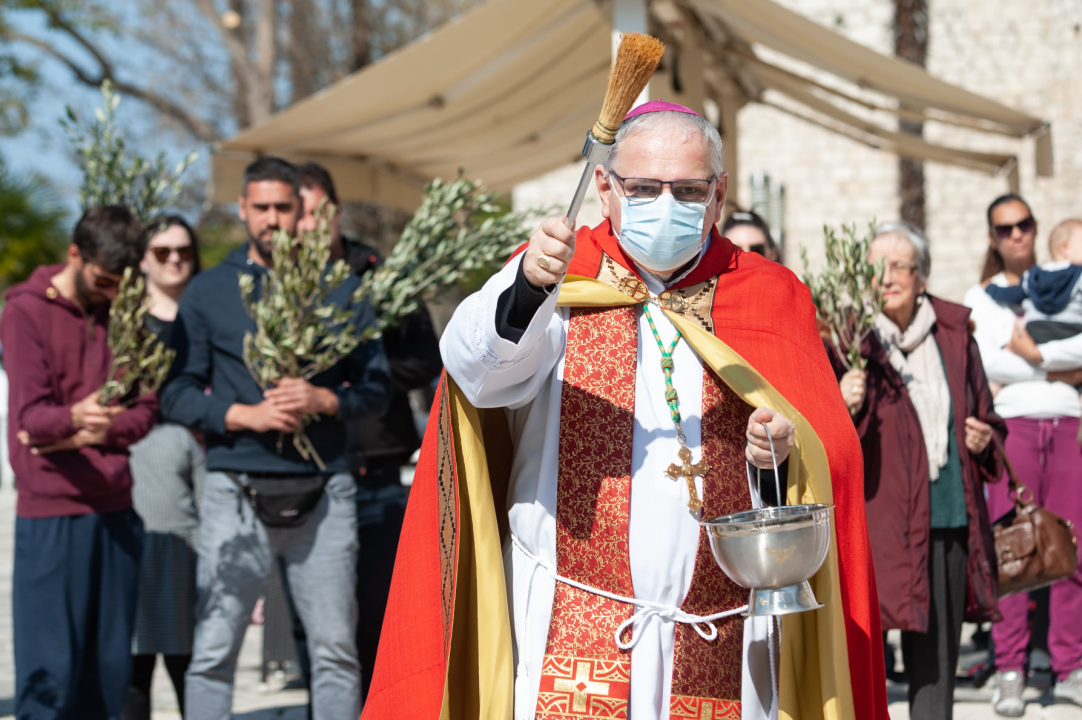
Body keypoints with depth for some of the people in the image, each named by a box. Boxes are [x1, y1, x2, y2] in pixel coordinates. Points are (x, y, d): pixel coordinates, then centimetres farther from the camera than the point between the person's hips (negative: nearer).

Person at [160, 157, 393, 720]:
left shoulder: (341, 289, 10)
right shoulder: (207, 292, 8)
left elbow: (377, 386, 9)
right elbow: (177, 394, 3)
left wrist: (324, 400, -11)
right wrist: (244, 415, -12)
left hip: (322, 492, 1)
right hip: (237, 491, -1)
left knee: (335, 650, 3)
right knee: (212, 650, -1)